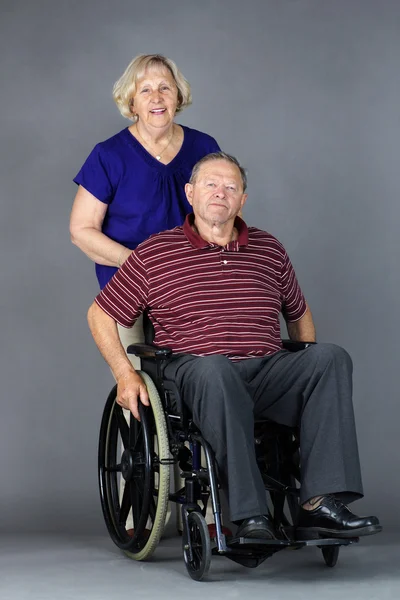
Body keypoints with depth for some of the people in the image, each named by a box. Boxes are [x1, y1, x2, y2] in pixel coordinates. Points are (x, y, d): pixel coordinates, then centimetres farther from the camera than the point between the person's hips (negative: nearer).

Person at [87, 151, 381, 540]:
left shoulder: (270, 251, 19)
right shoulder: (153, 254, 9)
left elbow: (298, 314, 30)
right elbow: (100, 315, 13)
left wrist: (311, 375, 16)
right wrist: (124, 373, -1)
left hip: (268, 371, 4)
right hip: (194, 373, -3)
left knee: (332, 357, -26)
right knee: (214, 368, -41)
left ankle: (320, 503, -34)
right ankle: (250, 518, -43)